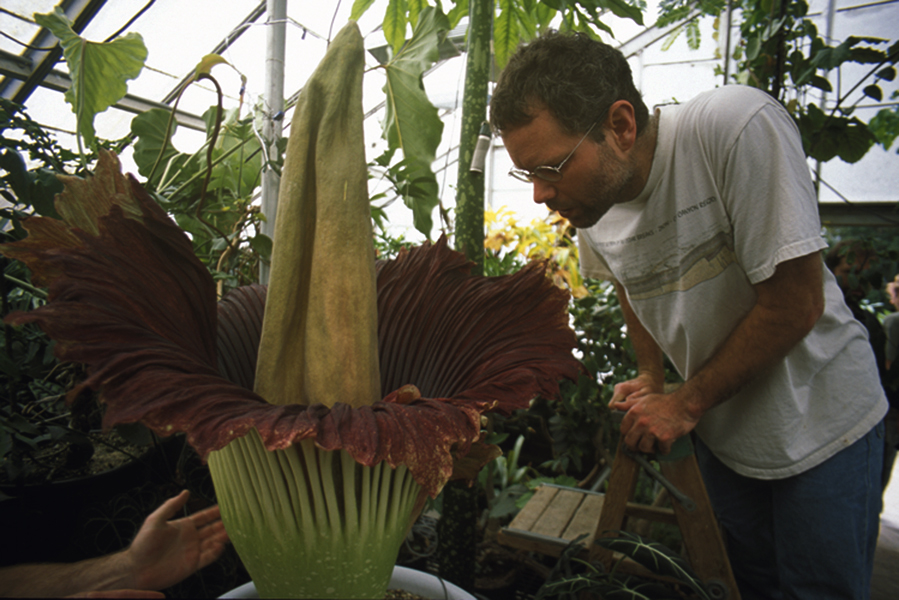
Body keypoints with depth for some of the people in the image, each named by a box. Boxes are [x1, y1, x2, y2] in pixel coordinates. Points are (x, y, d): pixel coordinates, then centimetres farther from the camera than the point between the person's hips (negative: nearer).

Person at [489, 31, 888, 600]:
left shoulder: (739, 127, -28)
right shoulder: (590, 209, -10)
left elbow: (796, 304, -26)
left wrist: (685, 404, -18)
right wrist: (650, 379, 0)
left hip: (821, 419, -4)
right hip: (723, 432, 5)